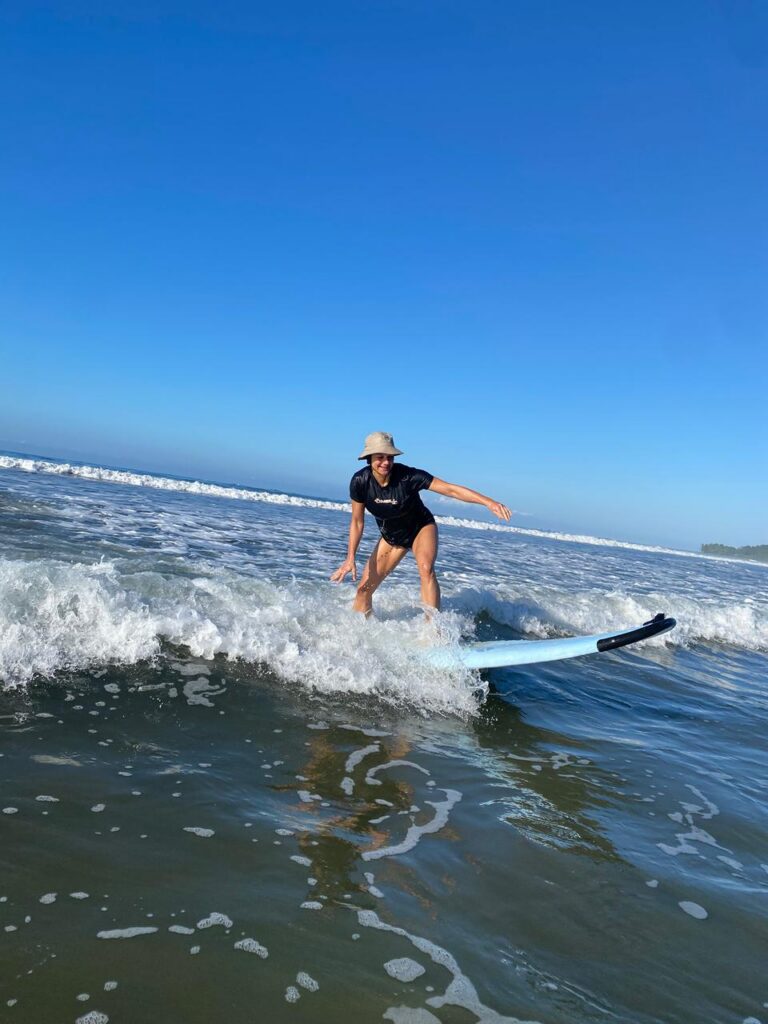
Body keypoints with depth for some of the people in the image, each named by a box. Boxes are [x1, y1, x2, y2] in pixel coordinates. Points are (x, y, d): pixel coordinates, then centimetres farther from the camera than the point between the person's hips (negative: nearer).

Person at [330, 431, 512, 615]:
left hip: (421, 528, -3)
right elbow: (357, 522, -9)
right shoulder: (360, 481, -21)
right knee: (364, 589, -1)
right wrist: (351, 558, -13)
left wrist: (488, 502, -42)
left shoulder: (407, 476, -29)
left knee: (426, 569, -33)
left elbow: (451, 490, -32)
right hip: (390, 536, 3)